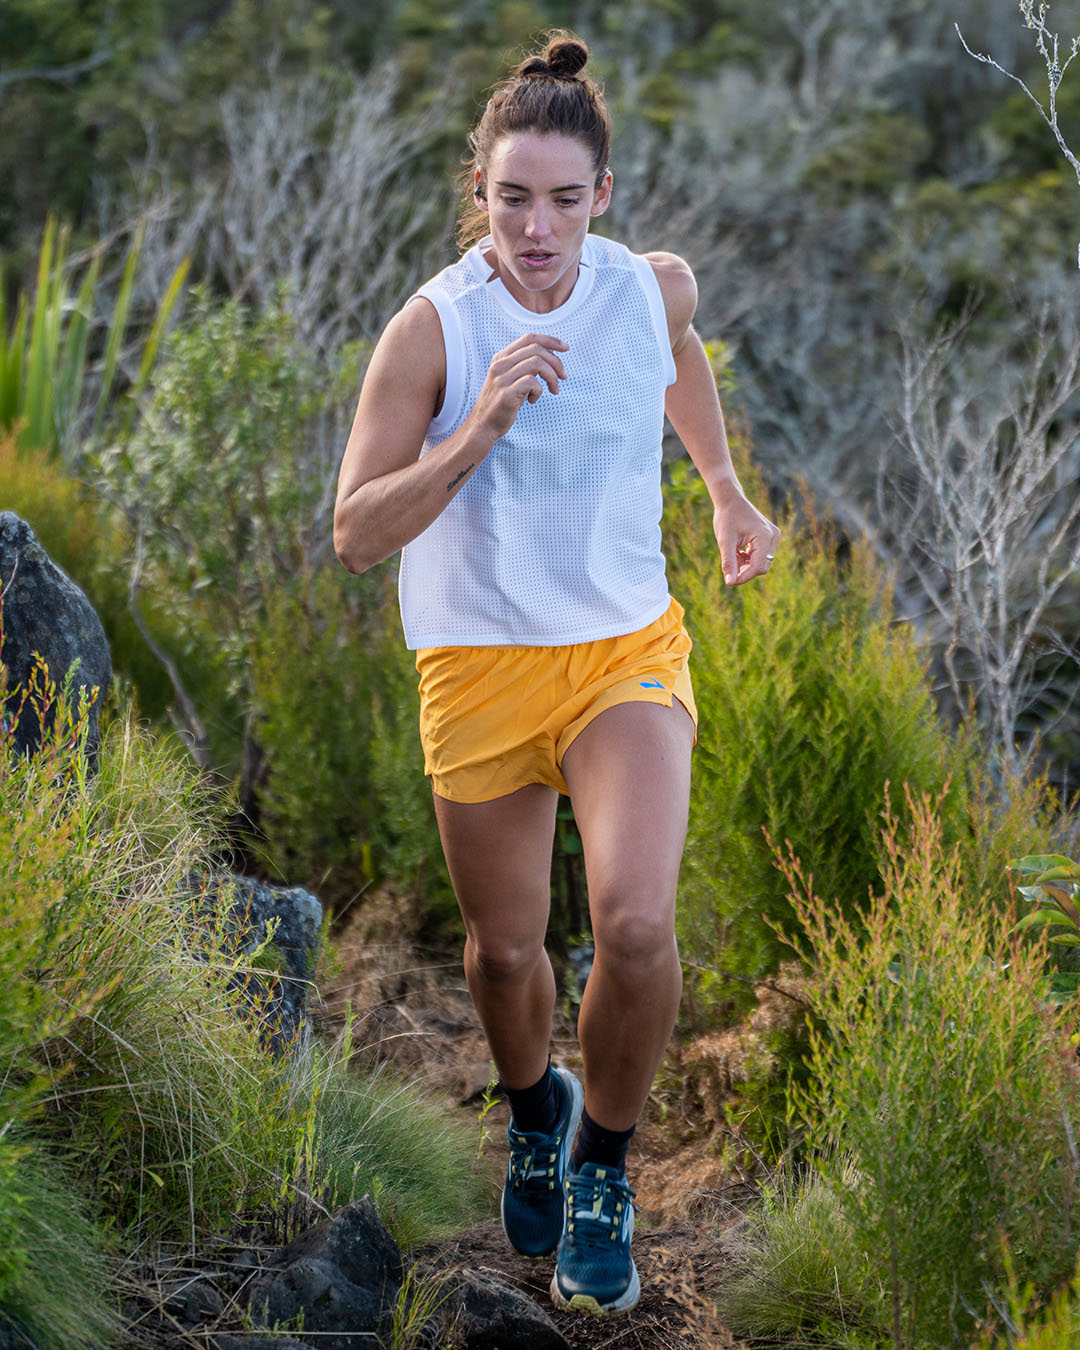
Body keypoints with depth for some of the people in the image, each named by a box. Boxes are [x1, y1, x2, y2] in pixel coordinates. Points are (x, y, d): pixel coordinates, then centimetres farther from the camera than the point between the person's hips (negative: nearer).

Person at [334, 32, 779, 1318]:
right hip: (478, 668, -1)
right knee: (505, 950, 12)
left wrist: (726, 489, 26)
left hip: (630, 653, 1)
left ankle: (601, 1165, 9)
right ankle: (533, 1107, 47)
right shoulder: (430, 329, -16)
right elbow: (354, 534, -18)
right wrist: (479, 429, -30)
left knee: (636, 928, -19)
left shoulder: (655, 287, -6)